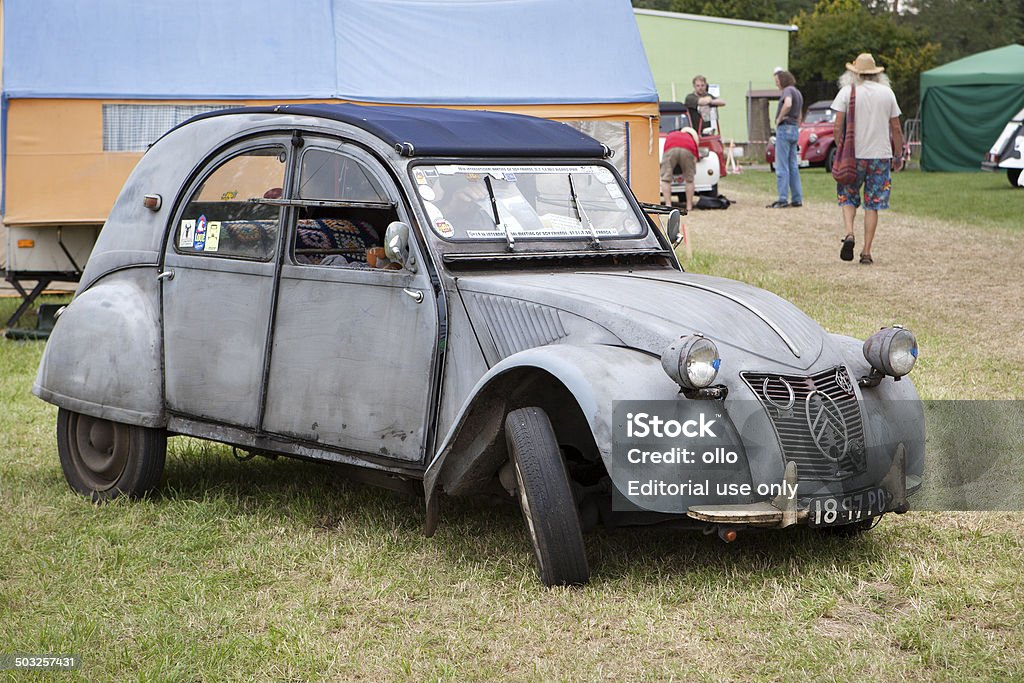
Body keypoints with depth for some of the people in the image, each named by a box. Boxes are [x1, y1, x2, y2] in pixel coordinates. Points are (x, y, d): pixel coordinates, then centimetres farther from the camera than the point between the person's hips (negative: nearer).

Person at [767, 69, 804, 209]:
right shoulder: (798, 93, 20)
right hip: (794, 130, 9)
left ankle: (783, 199, -10)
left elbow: (788, 104, -31)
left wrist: (779, 119, -19)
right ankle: (797, 199, 10)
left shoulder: (788, 90, -10)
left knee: (782, 167, -8)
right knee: (793, 167, 10)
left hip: (784, 129, -9)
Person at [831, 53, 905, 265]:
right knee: (873, 204, 5)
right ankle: (866, 252, 3)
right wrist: (899, 154, 14)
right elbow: (896, 128, 6)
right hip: (881, 154, 1)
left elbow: (838, 126, -7)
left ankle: (849, 233, -12)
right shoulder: (887, 93, 5)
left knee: (847, 197, 14)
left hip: (853, 154, -1)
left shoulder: (847, 91, -1)